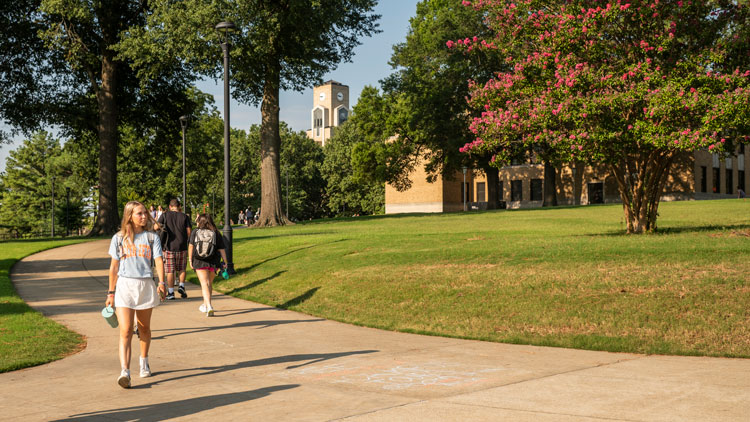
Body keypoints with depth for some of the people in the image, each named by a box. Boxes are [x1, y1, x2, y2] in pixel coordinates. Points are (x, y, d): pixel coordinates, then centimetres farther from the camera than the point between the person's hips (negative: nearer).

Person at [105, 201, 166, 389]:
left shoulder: (152, 237, 6)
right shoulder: (119, 238, 5)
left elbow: (158, 262, -3)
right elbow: (114, 267, 8)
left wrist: (161, 283, -18)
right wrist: (111, 292, 7)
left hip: (145, 285, 2)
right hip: (124, 285, -2)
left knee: (144, 328, 16)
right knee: (126, 330, -13)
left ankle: (144, 361, 38)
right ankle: (124, 372, -20)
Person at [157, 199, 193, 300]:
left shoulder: (165, 215, 0)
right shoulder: (184, 216, 2)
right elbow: (189, 232, -2)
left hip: (169, 246, -1)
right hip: (182, 246, 1)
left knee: (170, 271, 4)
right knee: (181, 269, 18)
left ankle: (171, 293, 5)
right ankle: (181, 286, 0)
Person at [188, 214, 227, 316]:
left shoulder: (195, 232, -1)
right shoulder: (216, 233, 0)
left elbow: (191, 246, -3)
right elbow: (221, 250, -3)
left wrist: (190, 260, 2)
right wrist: (225, 262, 1)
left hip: (199, 262, -2)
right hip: (213, 262, 2)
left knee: (205, 284, -5)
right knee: (209, 283, 20)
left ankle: (209, 307, -22)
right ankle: (205, 305, 36)